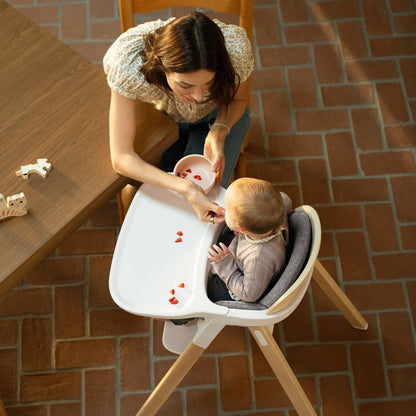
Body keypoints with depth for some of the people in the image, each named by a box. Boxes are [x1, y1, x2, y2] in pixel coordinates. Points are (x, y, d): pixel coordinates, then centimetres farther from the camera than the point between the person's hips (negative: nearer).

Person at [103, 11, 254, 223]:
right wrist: (185, 188, -49)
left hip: (217, 117, 0)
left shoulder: (234, 47, -38)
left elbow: (236, 100, -12)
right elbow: (121, 157, -37)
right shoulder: (127, 64, -41)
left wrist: (219, 132, -34)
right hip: (161, 118, 0)